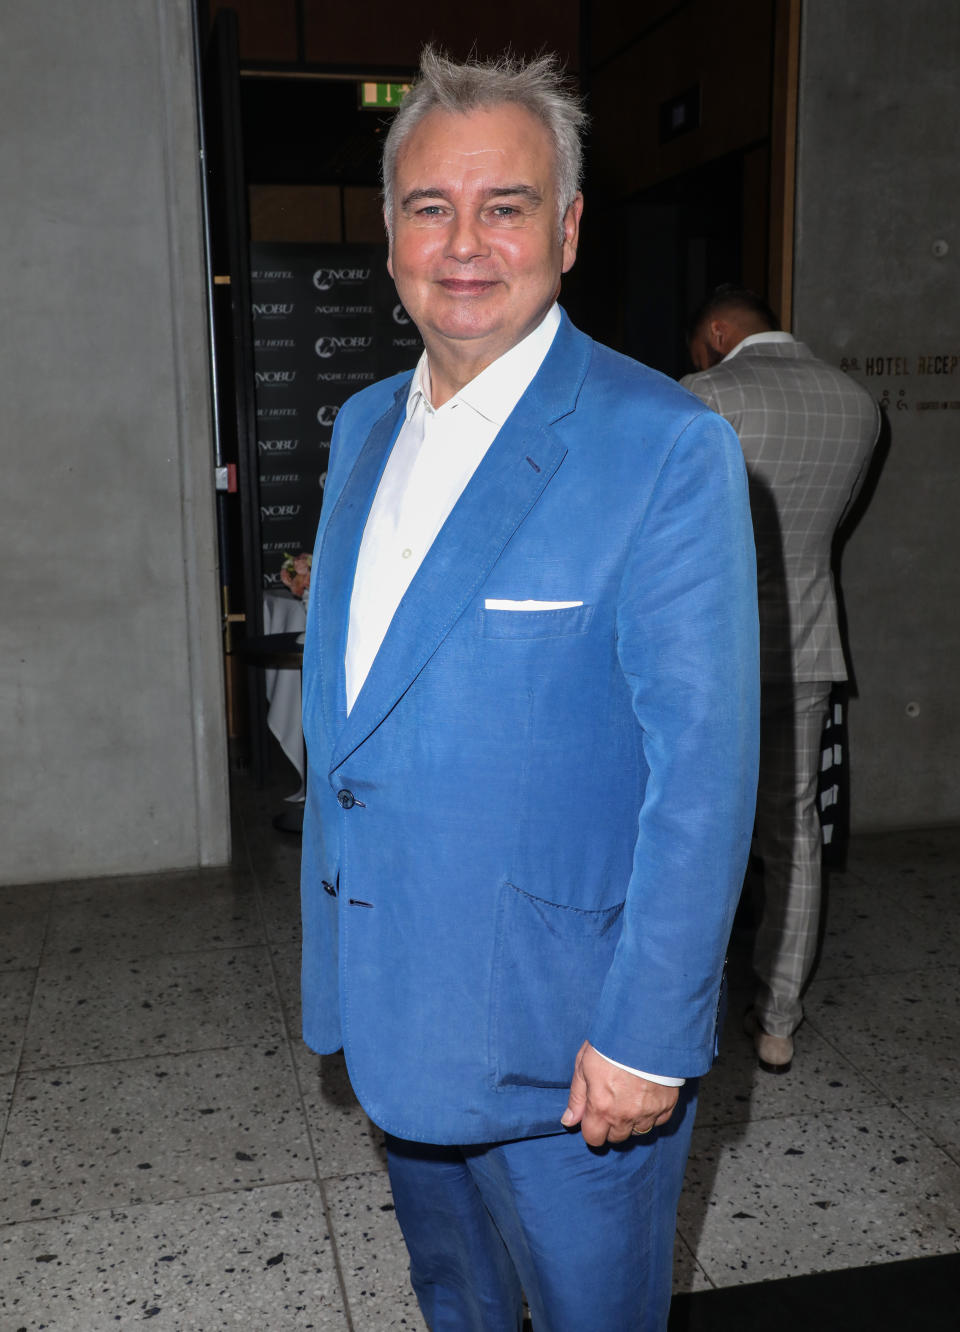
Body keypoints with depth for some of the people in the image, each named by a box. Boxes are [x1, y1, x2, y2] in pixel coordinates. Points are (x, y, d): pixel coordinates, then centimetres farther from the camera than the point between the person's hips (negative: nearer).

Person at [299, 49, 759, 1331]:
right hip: (391, 1000, 7)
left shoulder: (666, 446, -18)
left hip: (567, 1026, -6)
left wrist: (649, 1035, -19)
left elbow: (703, 767, -19)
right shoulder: (365, 425, 5)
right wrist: (337, 929, 15)